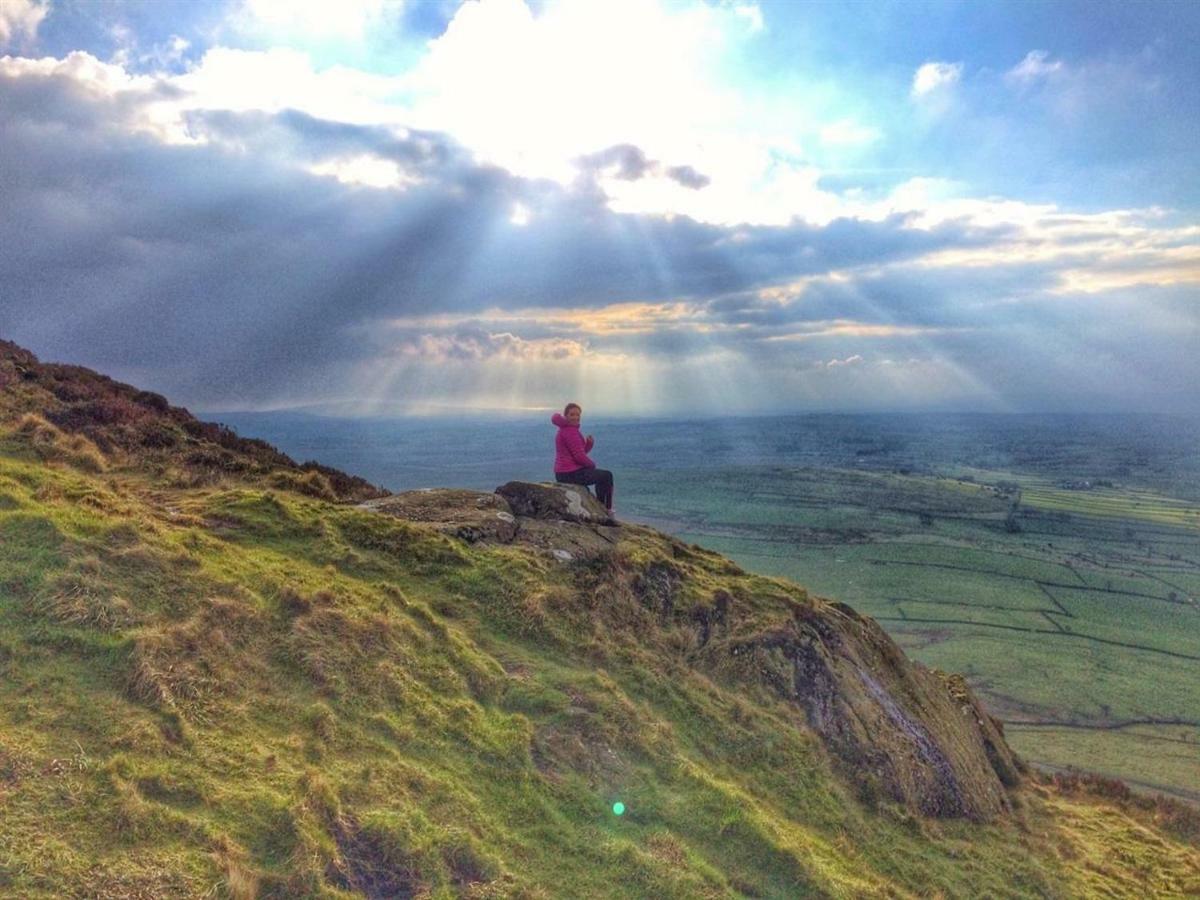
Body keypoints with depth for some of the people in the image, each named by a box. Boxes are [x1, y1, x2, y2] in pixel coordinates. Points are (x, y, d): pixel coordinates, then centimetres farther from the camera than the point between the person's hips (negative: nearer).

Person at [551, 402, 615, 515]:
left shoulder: (564, 429, 13)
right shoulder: (570, 431, -20)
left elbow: (582, 451, 14)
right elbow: (579, 456, -22)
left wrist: (590, 443, -5)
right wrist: (592, 464, -4)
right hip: (571, 474, -10)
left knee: (602, 475, 29)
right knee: (607, 475, 6)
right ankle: (606, 509, 18)